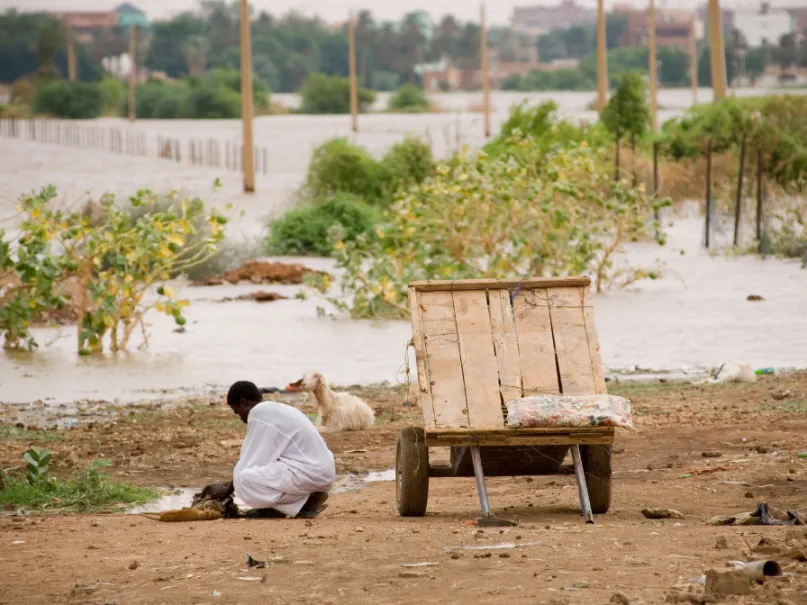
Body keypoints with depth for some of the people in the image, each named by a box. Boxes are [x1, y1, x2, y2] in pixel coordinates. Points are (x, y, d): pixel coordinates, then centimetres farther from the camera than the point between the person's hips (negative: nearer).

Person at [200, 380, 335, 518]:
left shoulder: (259, 414, -9)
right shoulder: (275, 410, 21)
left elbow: (250, 464, -8)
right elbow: (261, 460, 28)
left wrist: (227, 490, 6)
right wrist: (228, 485, 27)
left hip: (310, 473, -10)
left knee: (245, 481, -21)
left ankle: (307, 501, -9)